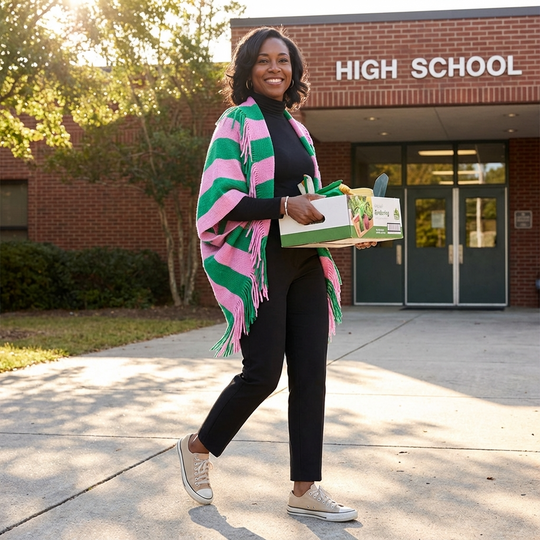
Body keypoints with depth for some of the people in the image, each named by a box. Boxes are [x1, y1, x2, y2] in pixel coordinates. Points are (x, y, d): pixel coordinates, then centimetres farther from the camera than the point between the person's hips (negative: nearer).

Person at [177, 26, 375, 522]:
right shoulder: (237, 123, -4)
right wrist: (284, 205, -22)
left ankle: (305, 490, 9)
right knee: (263, 373, -6)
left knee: (310, 374, 3)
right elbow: (220, 199, -13)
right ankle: (198, 447, 20)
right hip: (258, 263, -7)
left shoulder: (296, 130, 17)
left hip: (304, 263, 7)